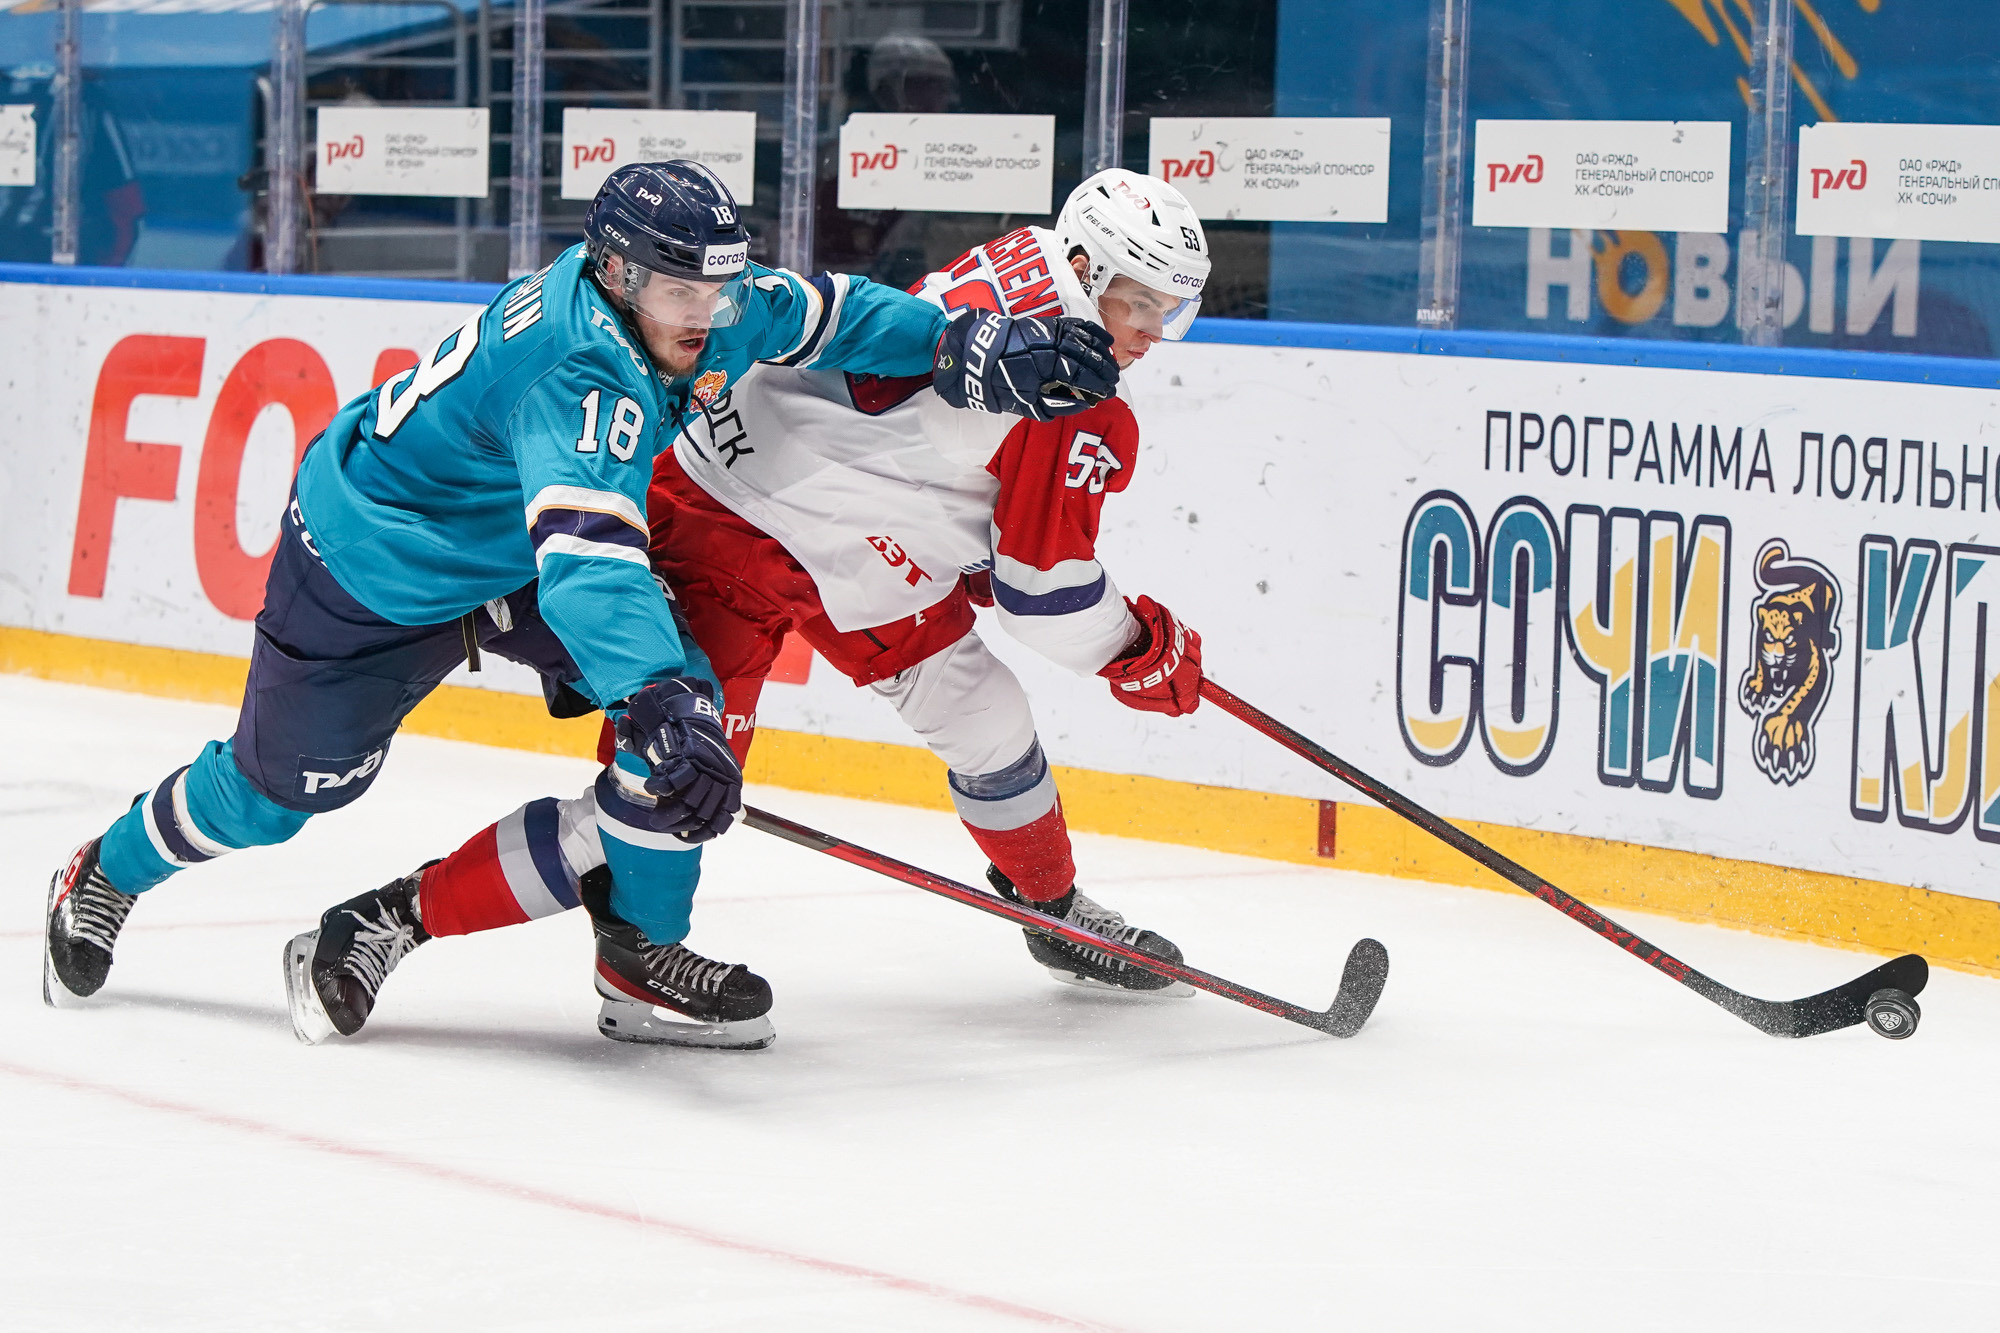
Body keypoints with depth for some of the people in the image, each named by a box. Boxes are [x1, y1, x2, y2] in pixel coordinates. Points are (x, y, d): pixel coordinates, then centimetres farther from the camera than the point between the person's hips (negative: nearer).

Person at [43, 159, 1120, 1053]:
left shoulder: (692, 309, -16)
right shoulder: (577, 372, -41)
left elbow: (817, 313, 5)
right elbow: (586, 552, -54)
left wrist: (963, 350, -4)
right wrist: (658, 701, -66)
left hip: (510, 558, 7)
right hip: (368, 568, -7)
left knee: (686, 706, -13)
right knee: (275, 788, 9)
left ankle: (640, 941, 0)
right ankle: (103, 882, 37)